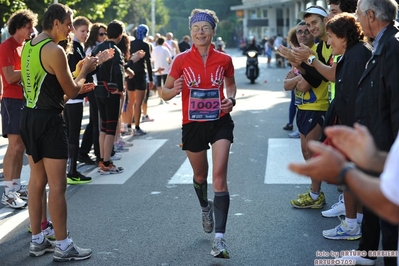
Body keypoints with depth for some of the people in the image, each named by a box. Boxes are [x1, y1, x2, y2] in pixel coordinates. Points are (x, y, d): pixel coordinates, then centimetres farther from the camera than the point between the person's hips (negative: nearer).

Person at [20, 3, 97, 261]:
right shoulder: (54, 50, -16)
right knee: (57, 185, -3)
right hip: (48, 120, -9)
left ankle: (38, 240, 22)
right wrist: (86, 69, 7)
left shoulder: (28, 46, 11)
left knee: (37, 181, 14)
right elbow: (71, 91, -9)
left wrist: (76, 88, 22)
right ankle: (63, 246, 5)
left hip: (30, 116, 9)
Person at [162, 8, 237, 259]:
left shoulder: (224, 59, -3)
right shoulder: (181, 60, -6)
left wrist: (231, 99, -6)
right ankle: (206, 208, 54)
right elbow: (165, 92, -2)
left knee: (219, 176, -15)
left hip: (220, 122, -1)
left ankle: (220, 238, -14)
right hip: (193, 125, 1)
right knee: (200, 176, 19)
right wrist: (174, 90, -26)